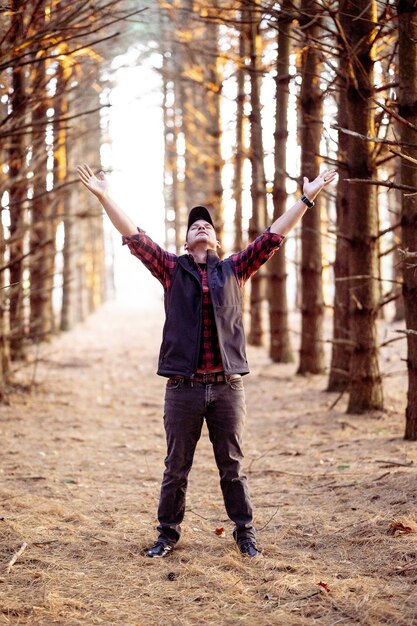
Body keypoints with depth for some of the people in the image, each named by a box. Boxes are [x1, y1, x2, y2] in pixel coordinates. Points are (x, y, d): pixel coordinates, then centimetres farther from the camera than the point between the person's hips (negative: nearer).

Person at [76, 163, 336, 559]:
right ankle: (168, 533, 21)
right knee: (176, 467, 8)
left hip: (227, 387, 1)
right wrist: (105, 198, -8)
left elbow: (272, 237, 7)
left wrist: (306, 198, 2)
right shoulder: (172, 269, 8)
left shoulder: (233, 270, 11)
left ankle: (245, 532, 21)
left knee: (232, 466, 9)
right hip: (183, 388, 0)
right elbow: (135, 238, 1)